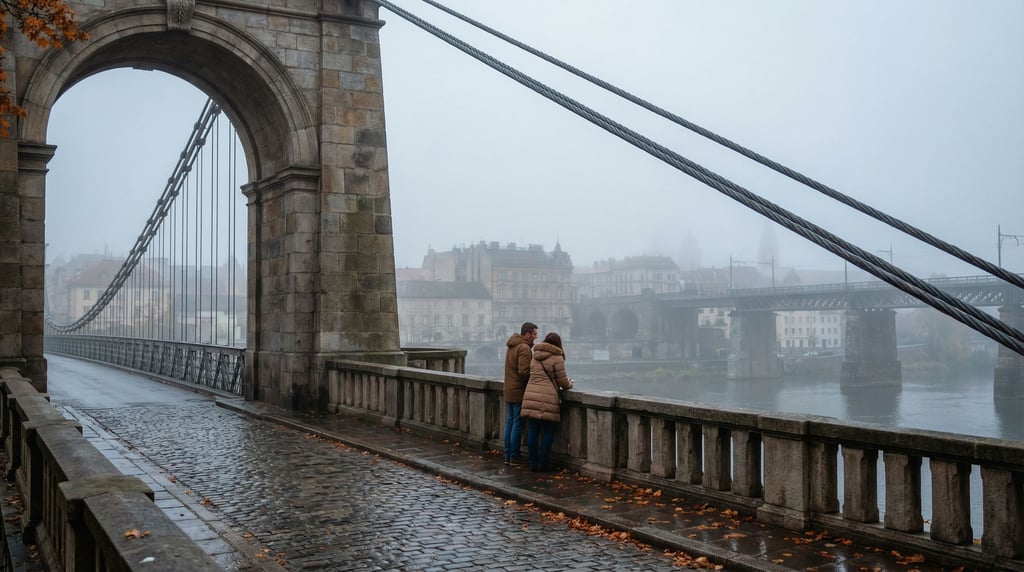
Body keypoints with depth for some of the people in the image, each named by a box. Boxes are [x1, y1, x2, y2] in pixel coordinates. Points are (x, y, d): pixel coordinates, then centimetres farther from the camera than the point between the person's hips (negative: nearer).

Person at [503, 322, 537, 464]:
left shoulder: (511, 346, 15)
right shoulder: (524, 348, -16)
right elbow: (524, 371, -22)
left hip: (509, 390, 9)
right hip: (519, 391, -9)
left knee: (509, 423, 11)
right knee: (517, 425, -3)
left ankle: (507, 456, 14)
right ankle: (514, 457, 0)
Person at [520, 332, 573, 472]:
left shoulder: (535, 357, 17)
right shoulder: (557, 358, -4)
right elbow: (563, 381, -2)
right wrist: (569, 384, 21)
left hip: (531, 396, 6)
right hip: (547, 399, -6)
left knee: (533, 432, 8)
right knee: (548, 433, 4)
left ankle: (533, 462, 12)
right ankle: (543, 464, 6)